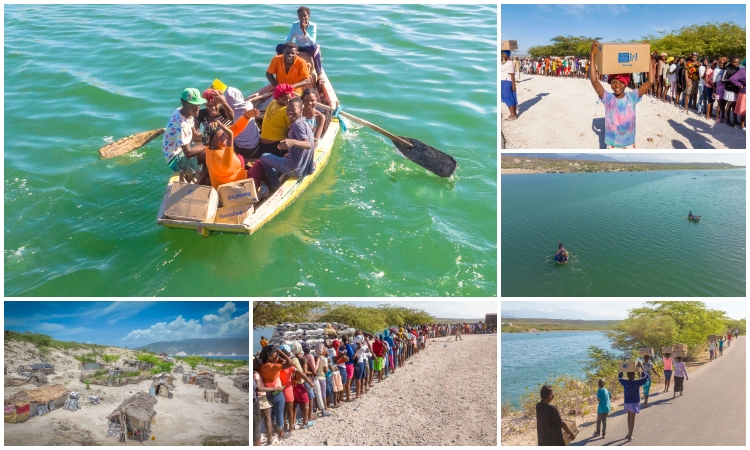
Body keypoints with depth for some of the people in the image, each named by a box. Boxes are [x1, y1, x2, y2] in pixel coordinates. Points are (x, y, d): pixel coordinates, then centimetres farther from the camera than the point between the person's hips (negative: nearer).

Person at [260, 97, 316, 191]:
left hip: (295, 170, -10)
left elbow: (308, 144, -30)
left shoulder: (297, 124, -16)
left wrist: (292, 142, -47)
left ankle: (276, 189, 7)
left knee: (264, 157, 5)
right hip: (307, 169, 10)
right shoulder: (305, 123, 14)